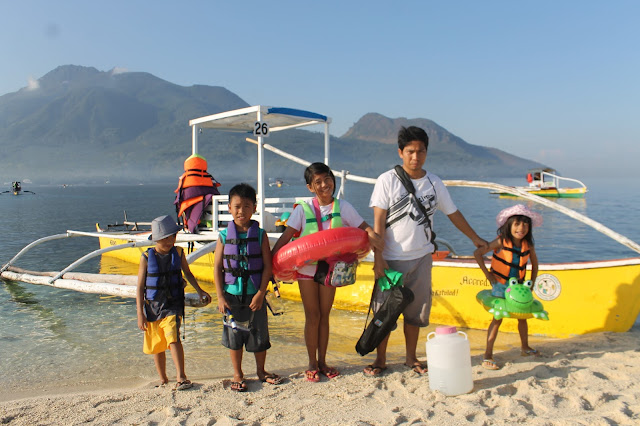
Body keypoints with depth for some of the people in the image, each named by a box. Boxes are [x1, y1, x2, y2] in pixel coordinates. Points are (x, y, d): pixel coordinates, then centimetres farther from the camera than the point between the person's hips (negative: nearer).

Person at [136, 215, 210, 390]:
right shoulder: (147, 257, -4)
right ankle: (163, 379, 31)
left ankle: (181, 377, -18)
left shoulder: (178, 252, 0)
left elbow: (187, 273, 16)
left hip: (173, 305, -1)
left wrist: (199, 291, 6)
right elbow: (140, 287, -1)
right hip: (152, 306, 1)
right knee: (157, 346, 12)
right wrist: (140, 313, -4)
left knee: (173, 338, -21)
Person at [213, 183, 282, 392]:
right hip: (231, 294, 1)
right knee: (234, 334, 10)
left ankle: (261, 371, 31)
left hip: (255, 294, 0)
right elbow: (217, 267, -1)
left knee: (259, 334, 10)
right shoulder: (225, 235, -3)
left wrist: (260, 293, -11)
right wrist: (220, 296, -6)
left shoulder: (260, 234, -4)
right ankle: (238, 374, 28)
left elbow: (267, 266, -5)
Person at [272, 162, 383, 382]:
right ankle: (312, 363, 18)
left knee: (324, 315, 10)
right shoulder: (303, 209, -4)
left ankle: (322, 362, 23)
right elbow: (286, 236, -7)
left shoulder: (342, 206, -1)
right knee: (312, 316, 4)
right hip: (306, 267, -1)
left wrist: (374, 238, -25)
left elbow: (364, 227, -3)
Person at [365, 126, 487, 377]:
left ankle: (411, 358, 29)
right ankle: (380, 360, 20)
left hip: (421, 257, 3)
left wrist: (475, 238, 23)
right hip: (391, 259, -3)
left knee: (415, 310, 11)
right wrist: (378, 259, -14)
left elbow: (453, 213, 17)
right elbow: (378, 222, -9)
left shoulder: (434, 183, 4)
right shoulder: (387, 180, -7)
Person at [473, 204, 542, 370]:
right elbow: (477, 253, -20)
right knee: (498, 318, -8)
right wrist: (488, 275, -16)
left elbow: (534, 263, 12)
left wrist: (531, 283, 8)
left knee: (522, 316, 15)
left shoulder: (528, 244, -5)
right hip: (500, 285, -5)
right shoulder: (501, 242, -19)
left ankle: (525, 347, 38)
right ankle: (488, 356, -3)